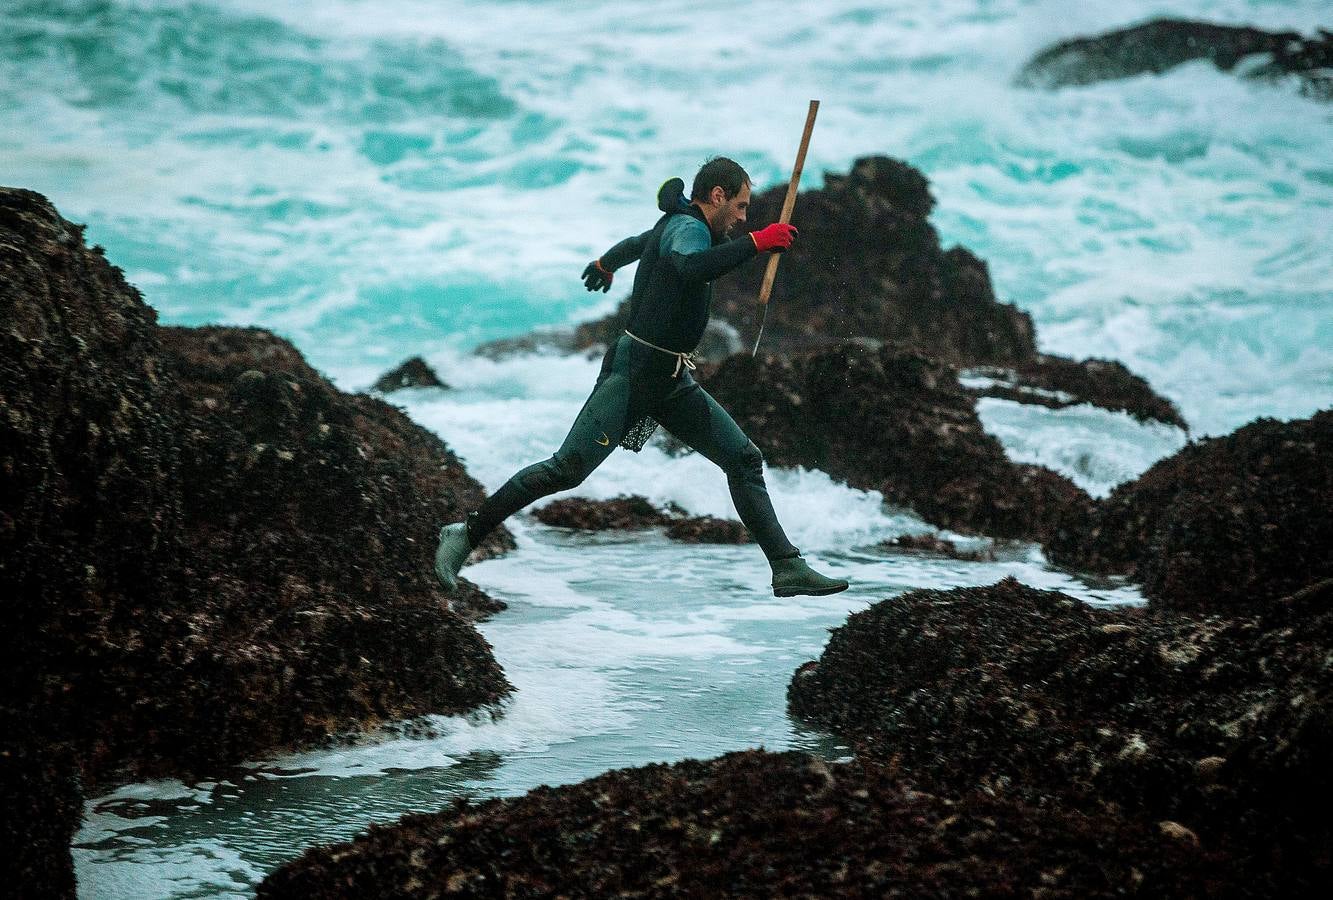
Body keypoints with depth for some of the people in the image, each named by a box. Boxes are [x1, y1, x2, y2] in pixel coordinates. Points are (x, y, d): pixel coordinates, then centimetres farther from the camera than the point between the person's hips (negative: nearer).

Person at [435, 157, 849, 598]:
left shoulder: (682, 226, 15)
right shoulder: (688, 228, -13)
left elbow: (635, 244, 37)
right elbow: (691, 268, -39)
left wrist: (605, 263, 58)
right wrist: (756, 242, -33)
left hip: (672, 380, 10)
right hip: (634, 372, -10)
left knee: (744, 459, 2)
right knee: (567, 469, -11)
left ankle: (787, 568, 2)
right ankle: (465, 534, -2)